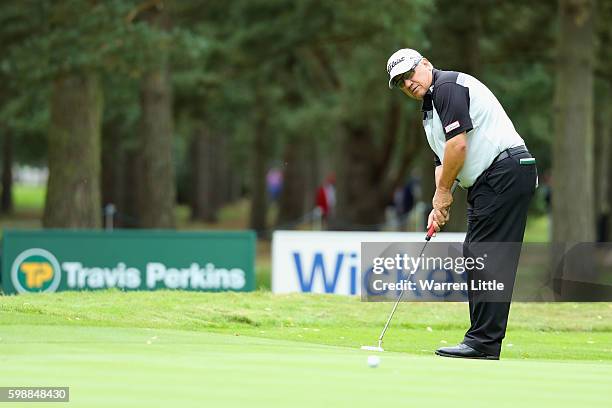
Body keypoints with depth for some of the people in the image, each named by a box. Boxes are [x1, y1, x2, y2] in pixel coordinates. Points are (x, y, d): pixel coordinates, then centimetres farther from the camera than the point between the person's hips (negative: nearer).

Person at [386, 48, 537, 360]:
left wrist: (443, 191, -7)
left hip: (506, 170, -11)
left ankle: (484, 342, -12)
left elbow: (458, 144, -17)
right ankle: (483, 341, 11)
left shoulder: (448, 85, -9)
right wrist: (439, 205, 6)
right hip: (489, 182, 11)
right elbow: (442, 161, 22)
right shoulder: (429, 111, 22)